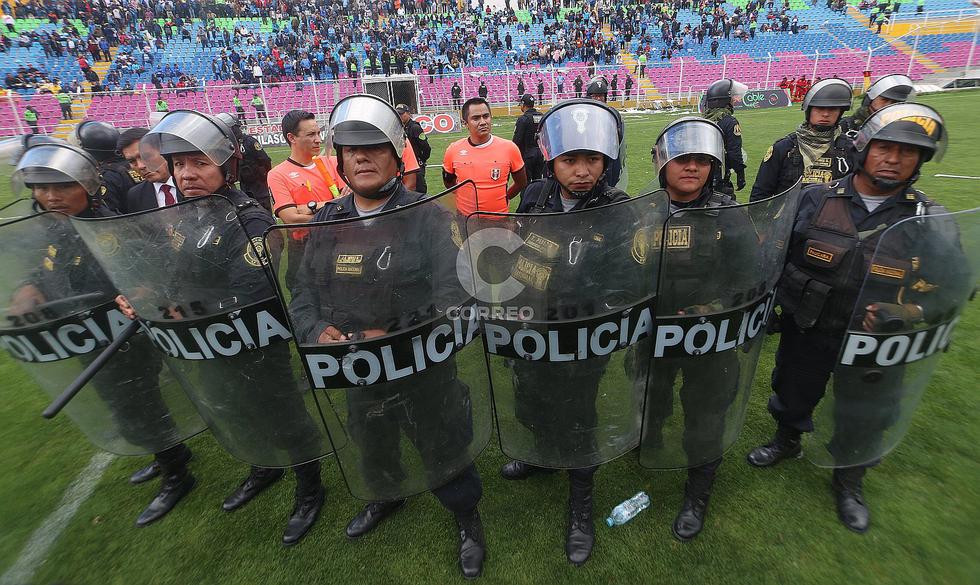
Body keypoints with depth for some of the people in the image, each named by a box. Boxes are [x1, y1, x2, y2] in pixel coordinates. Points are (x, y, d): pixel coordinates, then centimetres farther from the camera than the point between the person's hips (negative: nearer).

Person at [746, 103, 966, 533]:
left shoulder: (930, 221, -7)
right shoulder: (816, 200, -9)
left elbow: (954, 285, -3)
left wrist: (905, 314, -22)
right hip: (806, 331, 0)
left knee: (862, 419, 19)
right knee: (793, 394, 20)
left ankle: (849, 481, 47)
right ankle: (787, 440, 52)